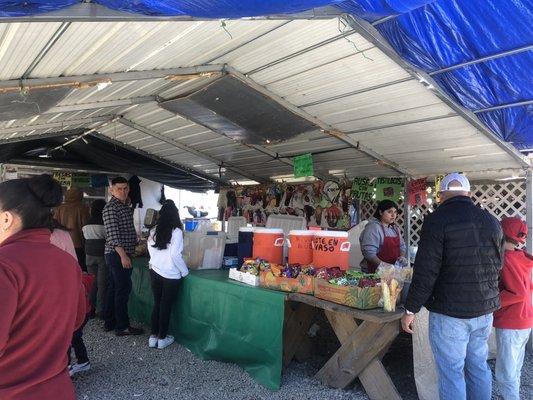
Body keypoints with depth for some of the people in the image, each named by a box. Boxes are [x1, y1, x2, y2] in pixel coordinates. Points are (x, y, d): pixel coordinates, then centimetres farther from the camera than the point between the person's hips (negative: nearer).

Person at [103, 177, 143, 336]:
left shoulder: (126, 207, 15)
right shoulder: (110, 208, -14)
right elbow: (112, 234, -21)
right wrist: (123, 255, -25)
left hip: (123, 254, 9)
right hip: (117, 255, -9)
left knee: (114, 289, 14)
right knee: (123, 289, -5)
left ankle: (109, 322, 24)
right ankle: (122, 326, 3)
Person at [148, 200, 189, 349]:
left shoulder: (154, 231, -1)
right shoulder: (176, 232, -16)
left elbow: (151, 250, 5)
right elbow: (175, 255, -18)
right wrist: (185, 271, -6)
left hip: (155, 271, 5)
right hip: (170, 275, -5)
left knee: (157, 304, 16)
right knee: (166, 306, 8)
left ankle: (153, 337, 23)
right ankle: (162, 338, 19)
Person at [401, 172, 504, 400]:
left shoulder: (437, 221, -16)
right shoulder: (491, 221, 5)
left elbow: (425, 272, -18)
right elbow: (498, 266, 14)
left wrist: (411, 310, -10)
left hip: (450, 312, -6)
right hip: (485, 310, 7)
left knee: (451, 372, 5)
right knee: (478, 366, 20)